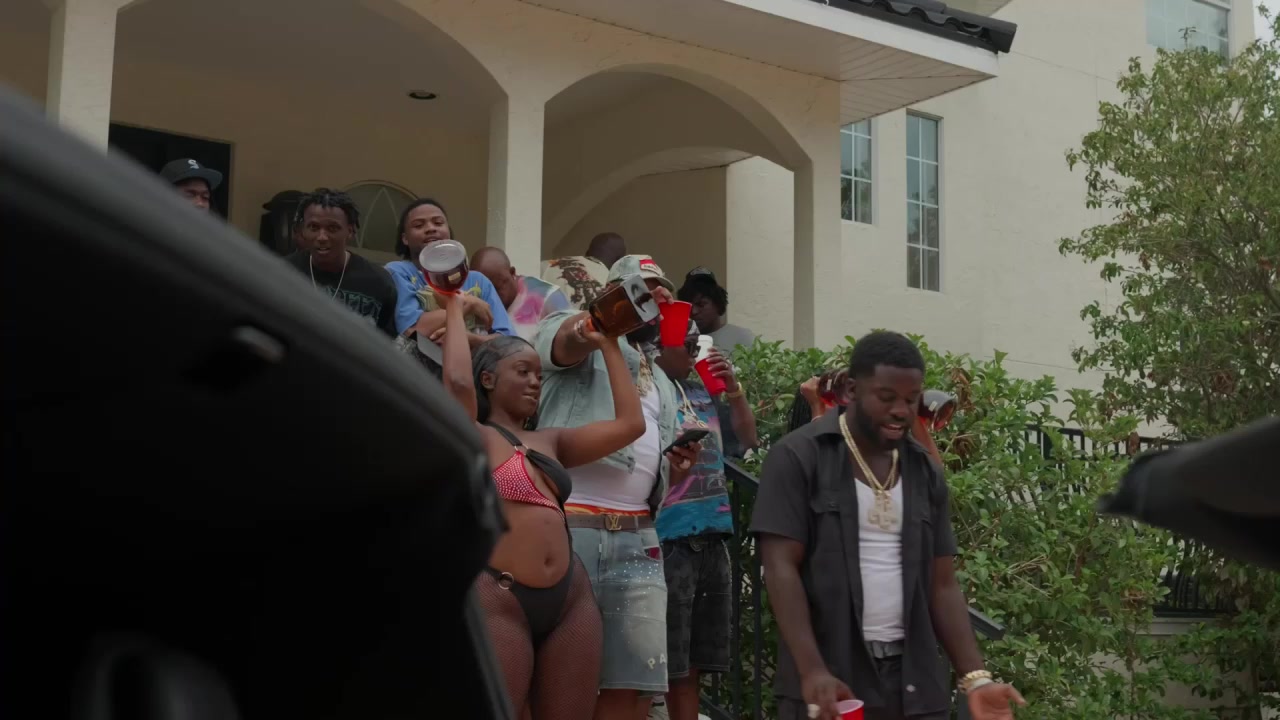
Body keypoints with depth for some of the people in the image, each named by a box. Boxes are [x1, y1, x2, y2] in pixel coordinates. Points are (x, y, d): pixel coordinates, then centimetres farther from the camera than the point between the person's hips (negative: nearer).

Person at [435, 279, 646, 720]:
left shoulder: (551, 441, 19)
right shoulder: (474, 438, 2)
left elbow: (630, 423, 18)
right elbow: (457, 382, -18)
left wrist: (608, 346, 23)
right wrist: (454, 308, -3)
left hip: (571, 600, 6)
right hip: (498, 600, -6)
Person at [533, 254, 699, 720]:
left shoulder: (662, 385, 27)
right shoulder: (577, 334, 9)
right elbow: (573, 337, -17)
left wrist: (678, 470, 8)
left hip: (636, 539, 6)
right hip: (567, 527, -6)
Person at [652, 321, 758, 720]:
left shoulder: (702, 390, 14)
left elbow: (749, 438, 19)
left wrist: (734, 389, 7)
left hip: (712, 537, 7)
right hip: (669, 540, -6)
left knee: (692, 667, 12)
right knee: (664, 668, -4)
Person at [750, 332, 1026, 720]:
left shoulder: (925, 472, 11)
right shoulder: (798, 458, -4)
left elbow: (942, 584, 11)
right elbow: (781, 568, -10)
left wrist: (974, 677, -1)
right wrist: (812, 670, -21)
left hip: (913, 683, 5)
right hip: (825, 682, -4)